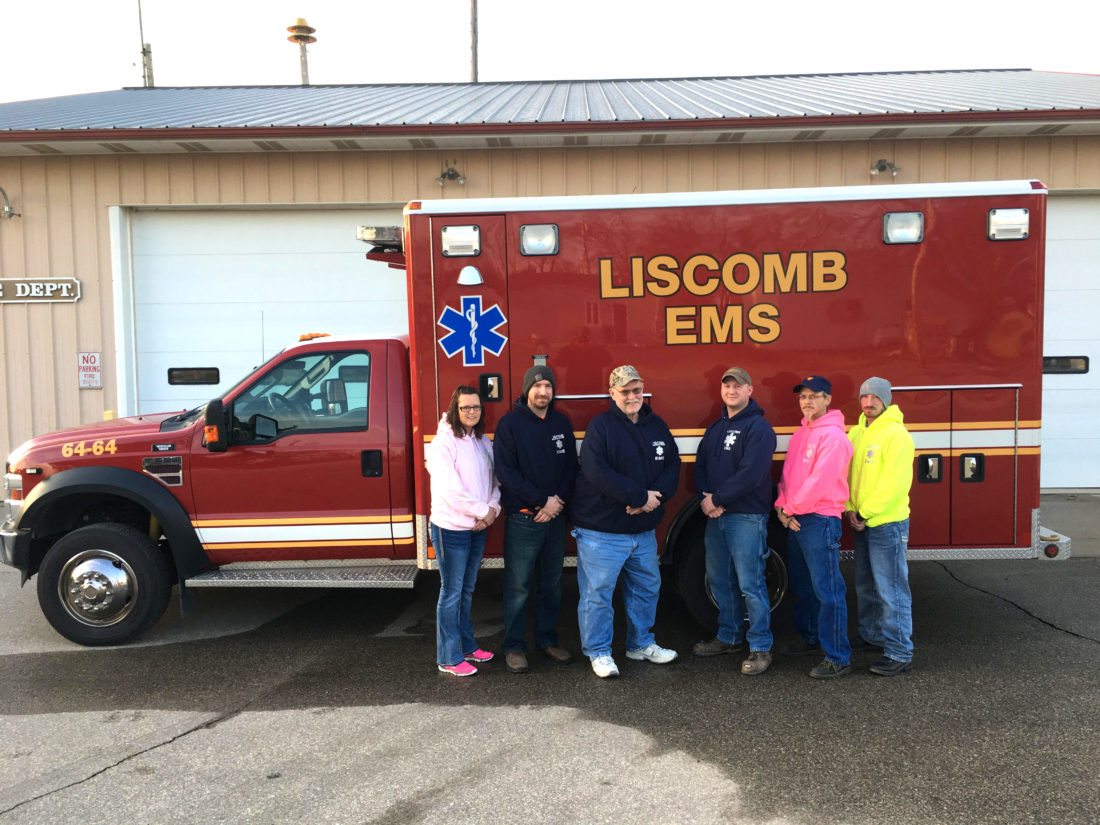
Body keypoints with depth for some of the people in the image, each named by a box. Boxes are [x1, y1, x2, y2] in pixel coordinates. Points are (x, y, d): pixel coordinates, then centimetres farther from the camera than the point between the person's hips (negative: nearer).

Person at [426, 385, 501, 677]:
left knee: (467, 590, 17)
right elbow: (450, 490, -20)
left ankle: (467, 646, 30)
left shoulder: (483, 442, 8)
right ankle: (449, 659, 11)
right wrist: (482, 512, -14)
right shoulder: (443, 443, -13)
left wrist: (493, 509, -10)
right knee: (452, 593, 1)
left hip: (478, 528, 7)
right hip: (451, 529, -7)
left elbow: (494, 480, 8)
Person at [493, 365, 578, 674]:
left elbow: (571, 466, 8)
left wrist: (558, 500, -9)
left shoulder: (561, 423, 8)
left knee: (552, 584, 13)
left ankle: (547, 639, 27)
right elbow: (506, 472, -12)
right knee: (517, 586, 2)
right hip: (522, 518, -4)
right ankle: (514, 646, 14)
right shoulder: (510, 424, -6)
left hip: (555, 517, 5)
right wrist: (541, 501, -15)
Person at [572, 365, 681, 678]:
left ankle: (641, 643, 36)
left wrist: (657, 494, -16)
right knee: (598, 592, 1)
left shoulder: (657, 425, 8)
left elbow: (672, 465, 5)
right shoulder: (600, 427, -12)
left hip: (644, 529, 7)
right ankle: (598, 652, 16)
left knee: (646, 587, 18)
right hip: (601, 529, -6)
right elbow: (597, 473, -23)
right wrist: (641, 496, -22)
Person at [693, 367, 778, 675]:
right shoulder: (716, 427, 15)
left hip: (746, 517, -8)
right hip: (716, 515, 8)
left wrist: (717, 499, -14)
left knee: (750, 584, -5)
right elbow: (701, 465, 13)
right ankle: (729, 637, 30)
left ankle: (761, 647, 7)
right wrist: (706, 496, -6)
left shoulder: (758, 427, -10)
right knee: (719, 579, 15)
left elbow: (751, 474, -19)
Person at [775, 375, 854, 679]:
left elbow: (820, 480, -18)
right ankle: (811, 638, 35)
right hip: (795, 520, 9)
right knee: (802, 585, 19)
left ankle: (838, 658, 1)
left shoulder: (833, 435, -12)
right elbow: (788, 472, 13)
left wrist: (792, 508, -10)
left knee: (828, 590, -6)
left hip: (820, 520, -9)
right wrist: (782, 506, -2)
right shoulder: (800, 434, 15)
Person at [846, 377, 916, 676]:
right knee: (866, 586, 20)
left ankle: (900, 653, 1)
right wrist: (852, 509, -2)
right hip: (862, 523, 8)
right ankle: (871, 635, 35)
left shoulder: (896, 434, -13)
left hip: (887, 523, -8)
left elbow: (894, 483, -18)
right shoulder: (856, 433, 11)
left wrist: (867, 513, -16)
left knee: (891, 590, -6)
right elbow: (848, 473, 11)